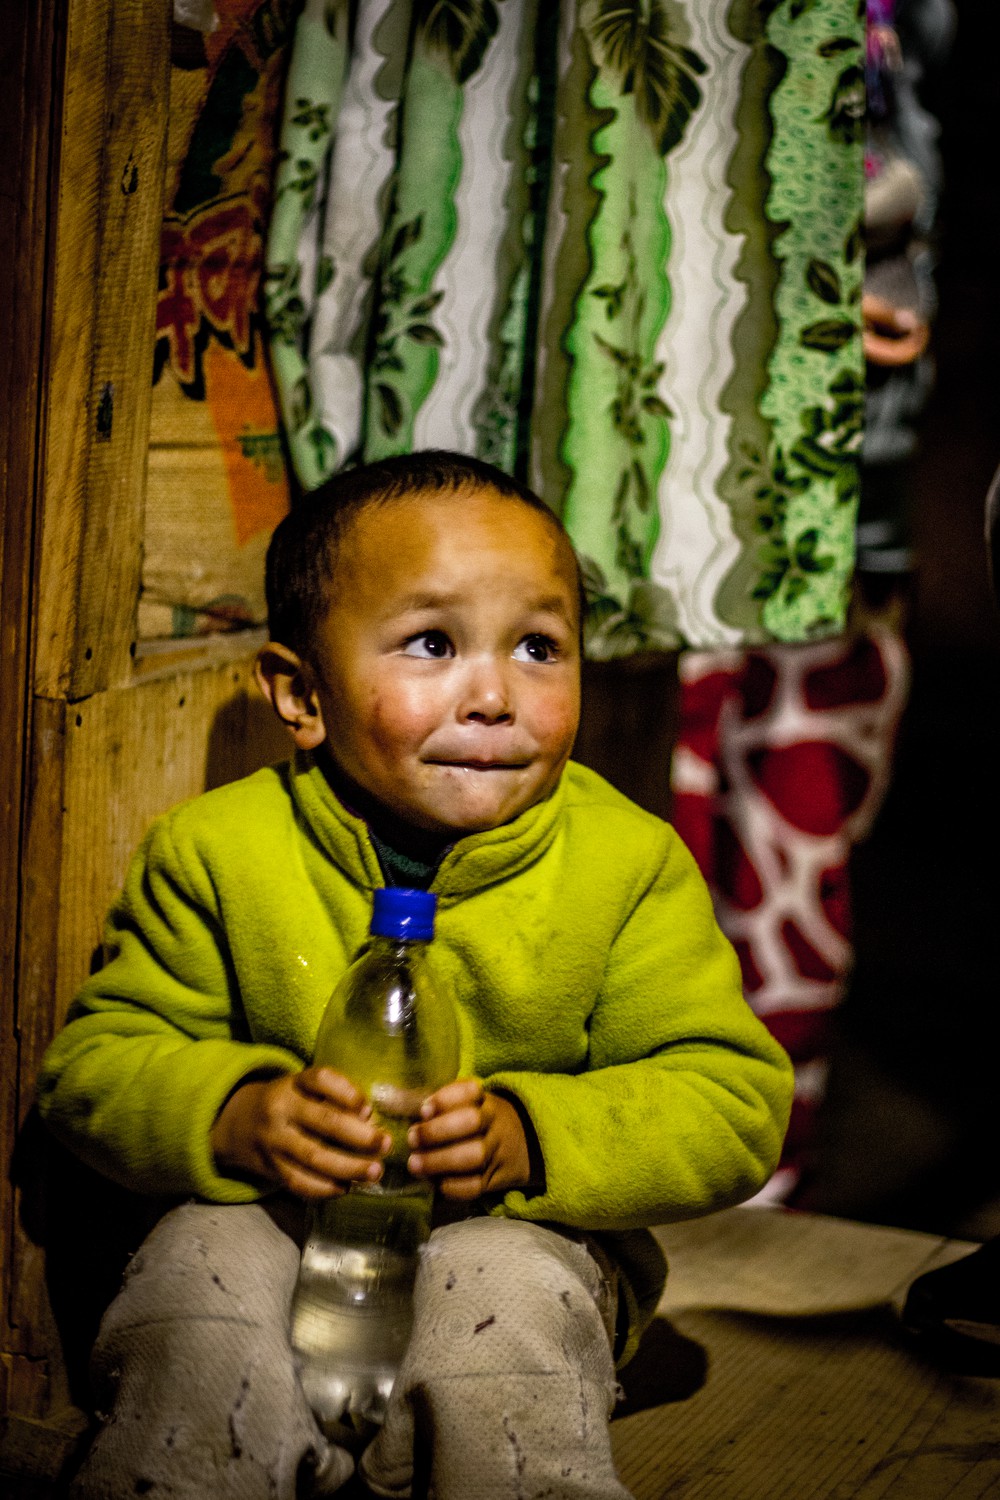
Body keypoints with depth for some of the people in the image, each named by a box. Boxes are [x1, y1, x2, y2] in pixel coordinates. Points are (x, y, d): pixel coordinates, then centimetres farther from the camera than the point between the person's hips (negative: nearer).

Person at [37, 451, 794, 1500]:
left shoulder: (630, 863, -10)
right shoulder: (216, 850, -8)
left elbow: (733, 1102, -11)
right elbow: (97, 1060, -5)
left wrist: (531, 1136, -28)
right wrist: (234, 1117, -27)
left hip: (527, 1239, 0)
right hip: (276, 1228, 1)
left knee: (510, 1303, -32)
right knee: (205, 1264, -29)